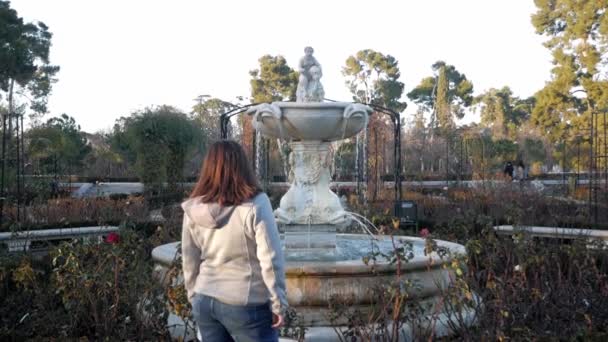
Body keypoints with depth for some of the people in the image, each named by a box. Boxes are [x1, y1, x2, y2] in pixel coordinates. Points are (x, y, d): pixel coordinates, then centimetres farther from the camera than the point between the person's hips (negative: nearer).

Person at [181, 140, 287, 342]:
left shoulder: (193, 209, 0)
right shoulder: (255, 205, -15)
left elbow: (189, 262, 8)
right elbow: (270, 260, -14)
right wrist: (278, 303, -5)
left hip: (205, 301, 5)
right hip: (245, 304, -5)